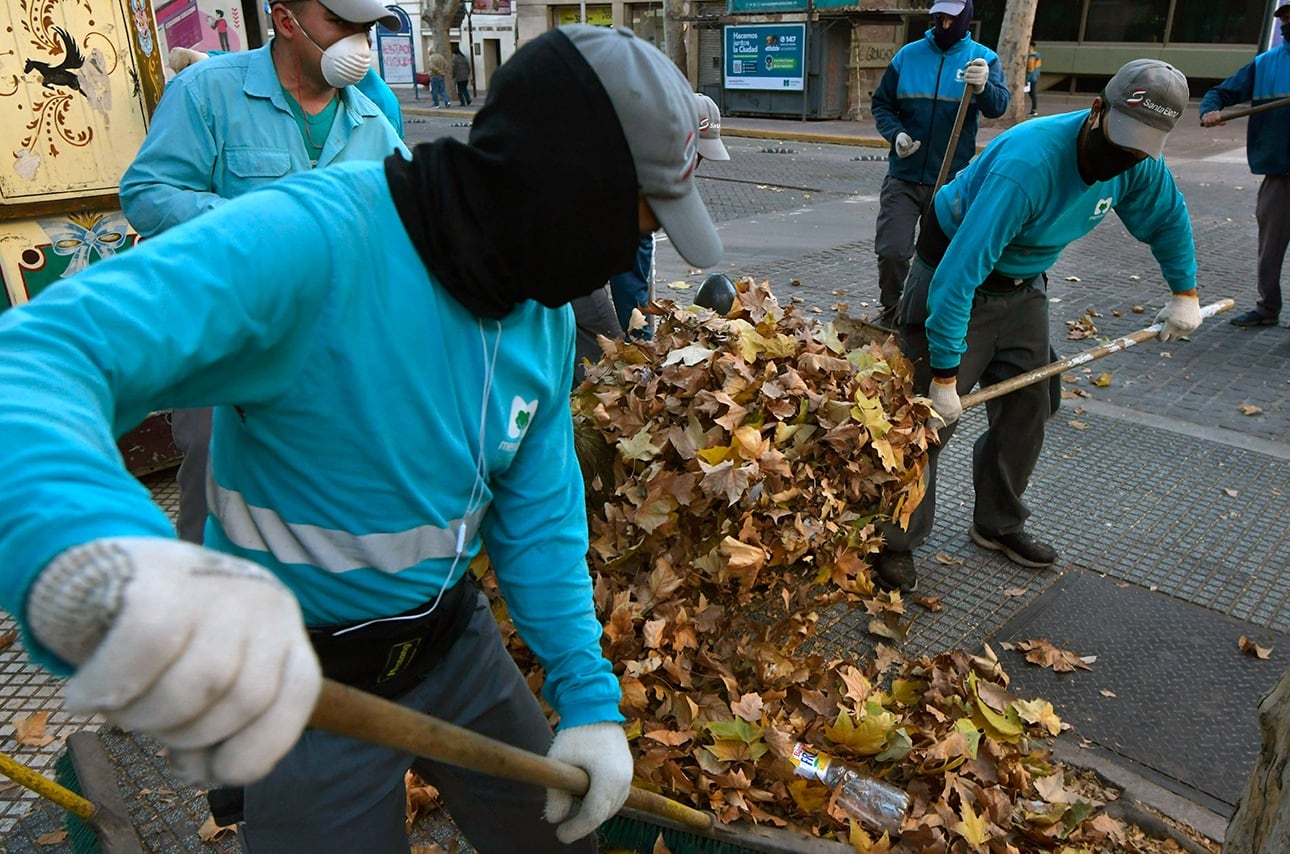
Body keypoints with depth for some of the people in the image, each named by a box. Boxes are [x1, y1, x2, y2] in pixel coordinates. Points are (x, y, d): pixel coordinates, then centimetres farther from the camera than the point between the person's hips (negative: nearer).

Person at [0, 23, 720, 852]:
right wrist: (93, 553, -62)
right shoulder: (314, 240, -28)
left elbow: (538, 516, 1)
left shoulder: (545, 315, -4)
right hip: (290, 679, -6)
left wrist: (591, 699, -3)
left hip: (454, 639, 7)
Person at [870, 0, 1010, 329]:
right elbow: (881, 104, 9)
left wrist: (983, 87, -36)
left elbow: (999, 107, -14)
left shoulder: (983, 58, 0)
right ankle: (890, 314, 16)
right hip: (903, 176, 1)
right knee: (892, 250, -5)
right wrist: (895, 134, -11)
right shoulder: (908, 55, 3)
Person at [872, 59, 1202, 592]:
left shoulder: (1139, 164, -12)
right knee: (930, 418, -10)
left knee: (1026, 408, 10)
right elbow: (961, 272, -38)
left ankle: (998, 524, 29)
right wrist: (945, 375, -36)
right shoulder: (1028, 165, -36)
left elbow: (1169, 220, 13)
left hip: (1023, 284, 8)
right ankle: (896, 542, 4)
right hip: (955, 278, -7)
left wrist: (1184, 293, 16)